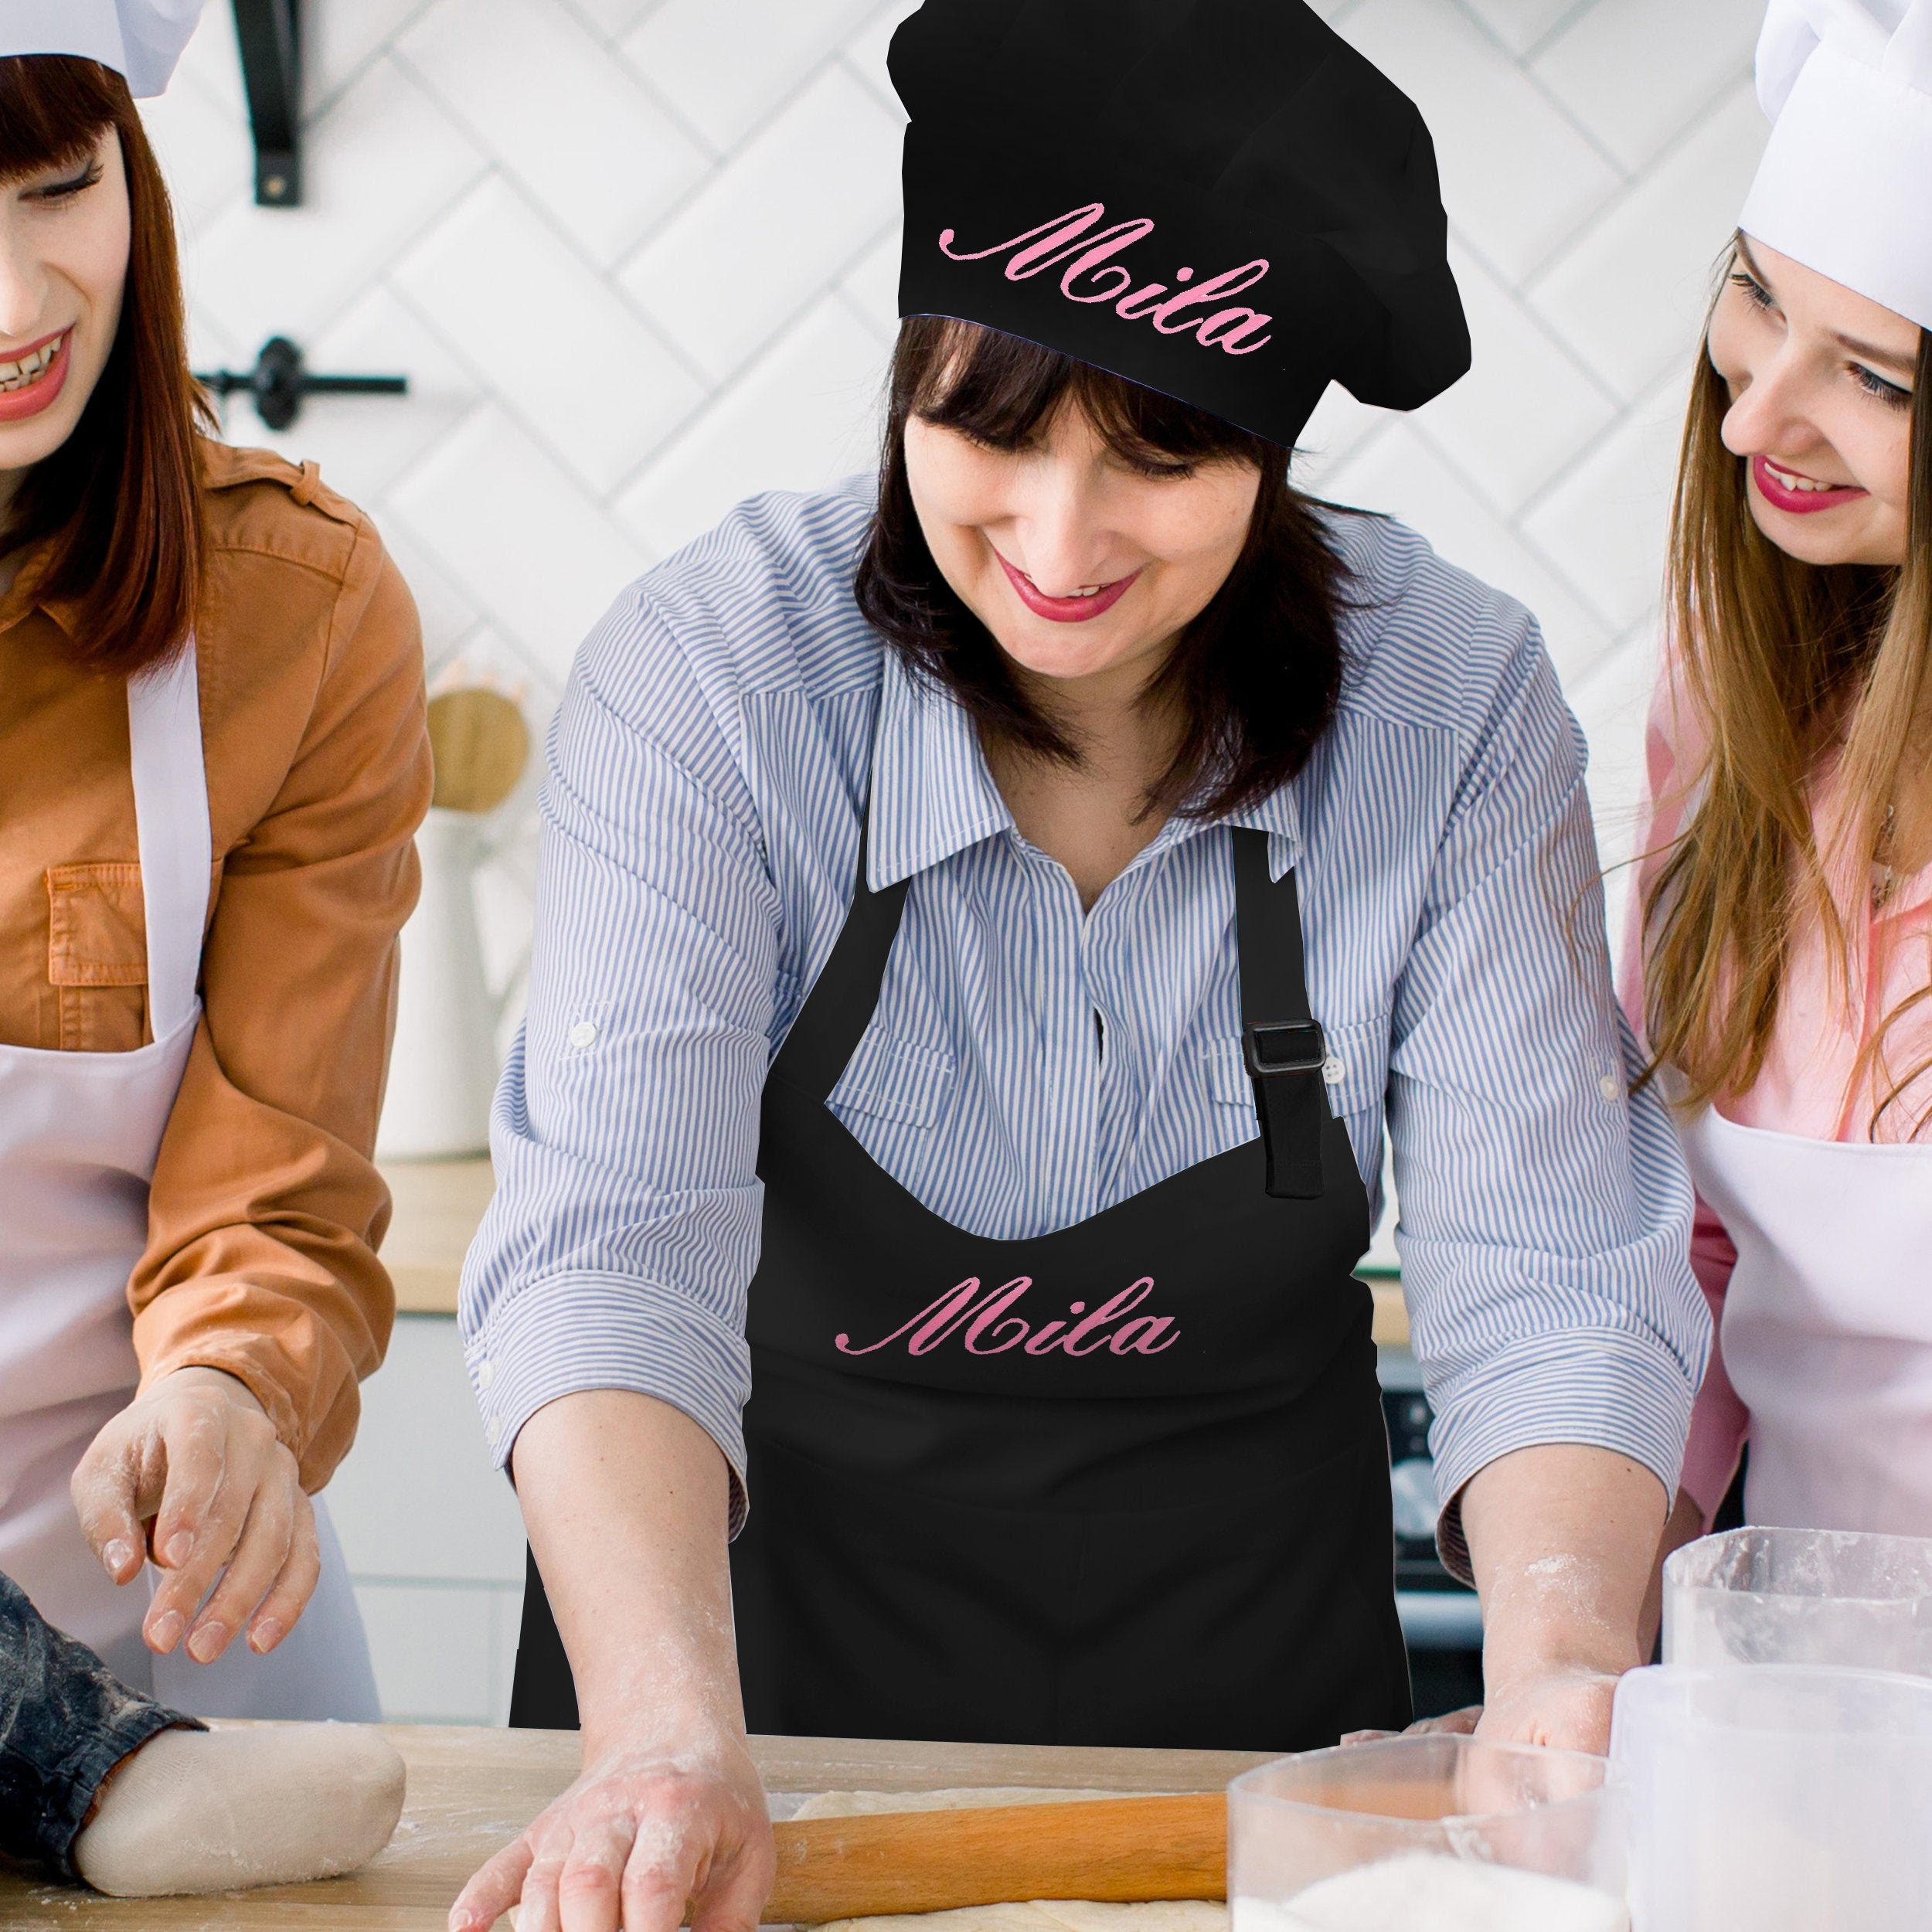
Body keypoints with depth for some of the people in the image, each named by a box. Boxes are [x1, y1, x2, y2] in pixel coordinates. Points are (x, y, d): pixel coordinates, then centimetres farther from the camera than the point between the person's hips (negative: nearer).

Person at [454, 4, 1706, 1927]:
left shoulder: (1453, 703, -15)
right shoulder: (712, 675, -20)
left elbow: (1543, 1271, -17)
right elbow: (610, 1241, -29)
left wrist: (1559, 1686, -35)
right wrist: (668, 1742, -44)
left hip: (1246, 1632, 2)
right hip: (767, 1580, -1)